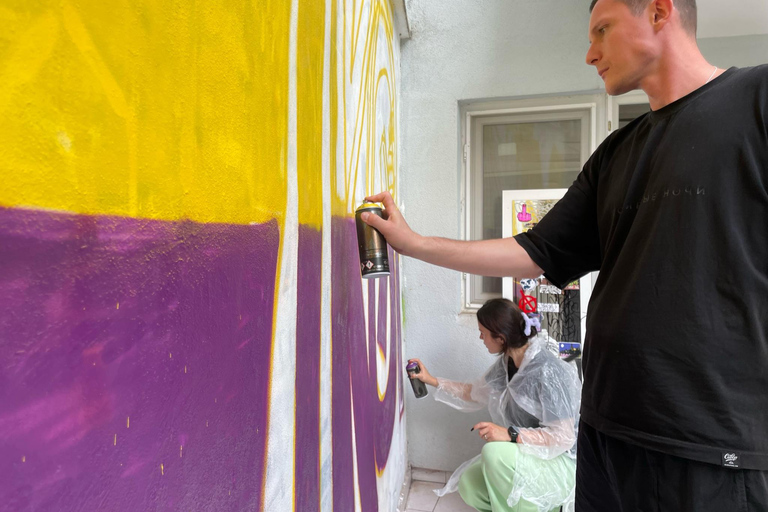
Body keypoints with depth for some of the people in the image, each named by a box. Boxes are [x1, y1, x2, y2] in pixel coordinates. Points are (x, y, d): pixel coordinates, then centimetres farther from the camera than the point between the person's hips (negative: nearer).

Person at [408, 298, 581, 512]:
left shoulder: (547, 372, -29)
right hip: (527, 455, 8)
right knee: (469, 486, -4)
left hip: (561, 462, -8)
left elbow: (563, 438, -27)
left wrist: (510, 434, -35)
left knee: (495, 452, -32)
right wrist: (432, 380, 9)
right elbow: (473, 393, 12)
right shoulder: (506, 362, -3)